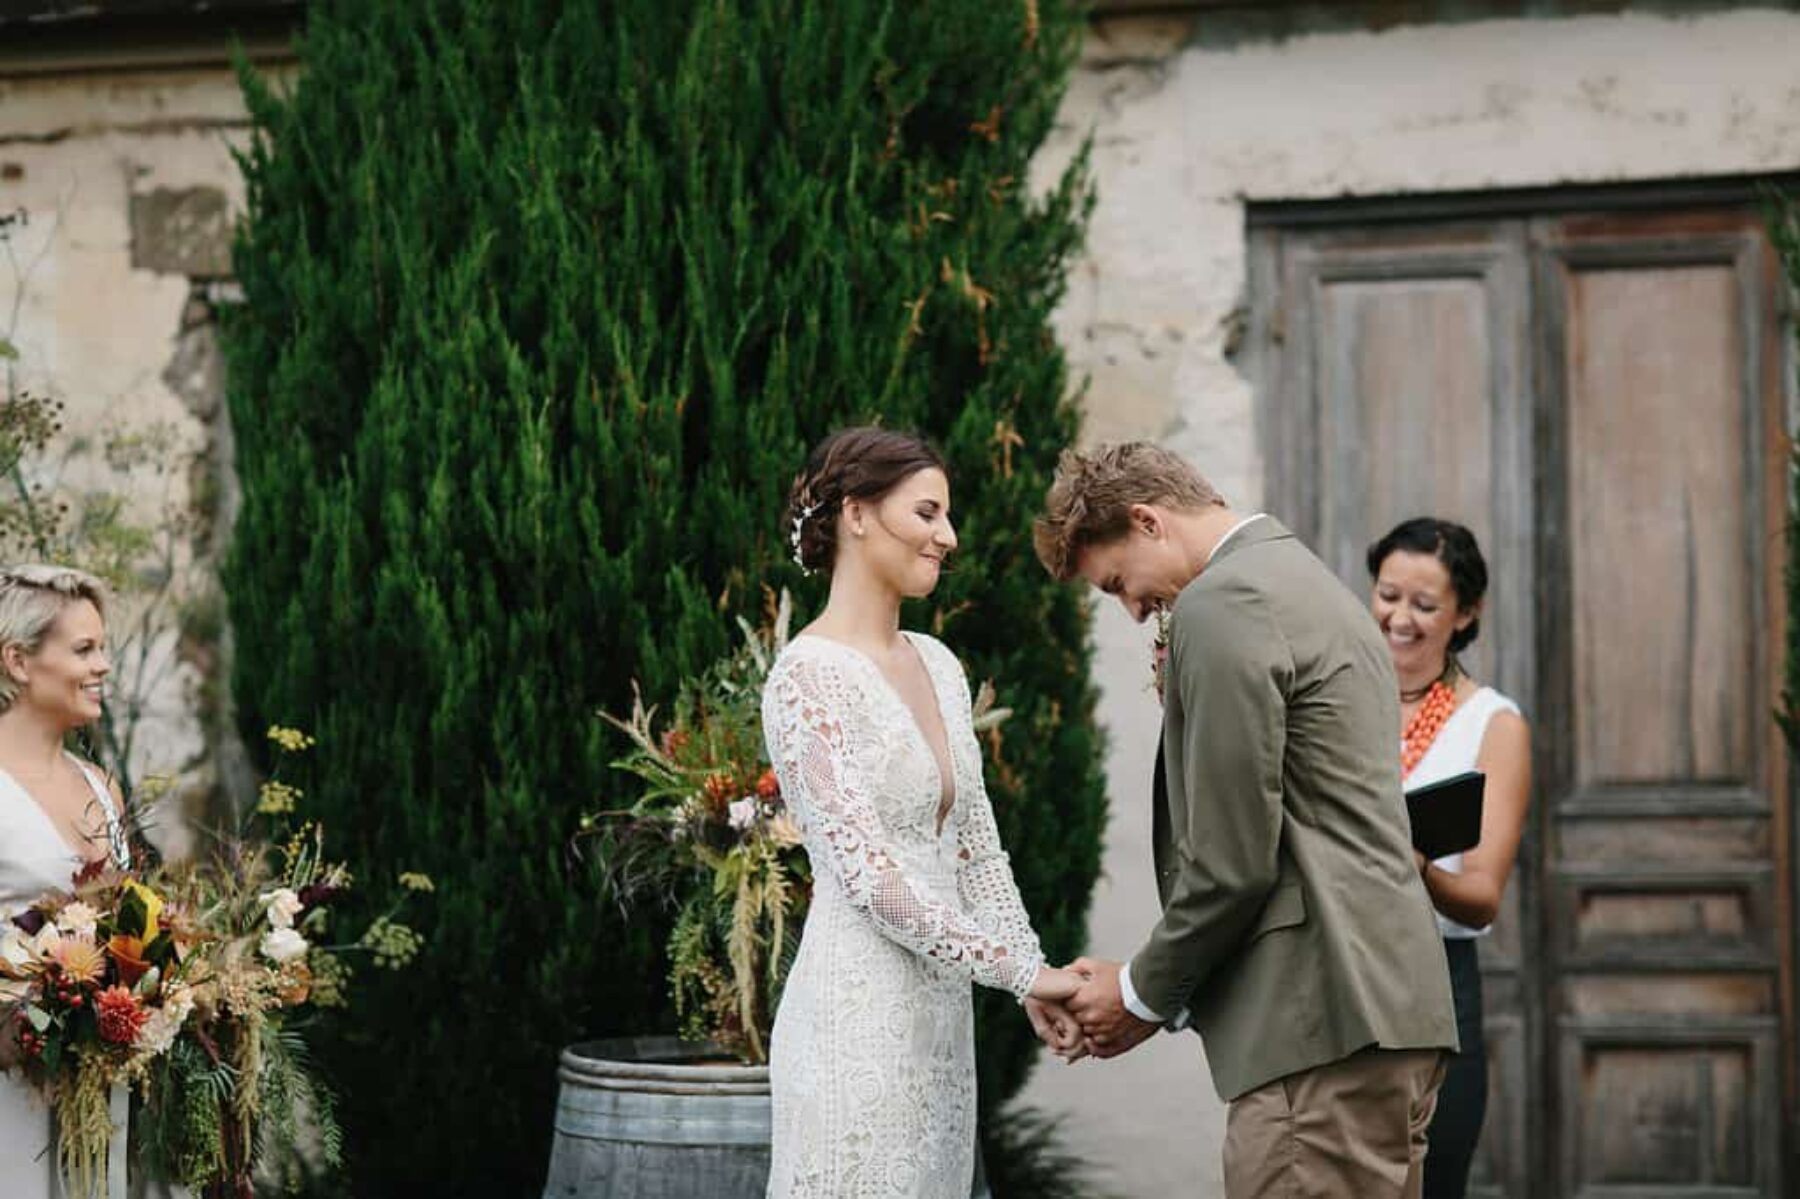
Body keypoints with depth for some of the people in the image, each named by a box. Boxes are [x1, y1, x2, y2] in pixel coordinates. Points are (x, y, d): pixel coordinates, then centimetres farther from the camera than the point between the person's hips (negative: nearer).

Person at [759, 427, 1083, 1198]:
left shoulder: (937, 665, 12)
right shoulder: (809, 676, -13)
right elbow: (868, 871, -18)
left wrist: (1033, 976, 3)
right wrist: (1019, 970, -16)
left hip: (938, 1011, 8)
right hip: (859, 1011, -8)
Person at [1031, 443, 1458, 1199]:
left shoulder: (1221, 606, -9)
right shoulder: (1313, 585, 22)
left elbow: (1233, 860, -14)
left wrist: (1143, 994, 1)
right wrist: (1166, 992, 19)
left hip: (1322, 1026, -10)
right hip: (1389, 1009, 10)